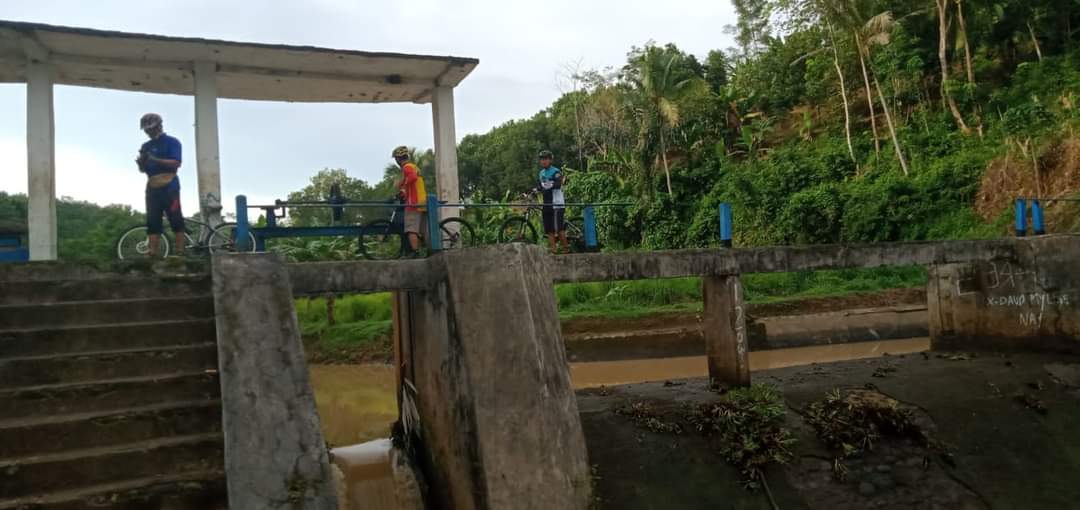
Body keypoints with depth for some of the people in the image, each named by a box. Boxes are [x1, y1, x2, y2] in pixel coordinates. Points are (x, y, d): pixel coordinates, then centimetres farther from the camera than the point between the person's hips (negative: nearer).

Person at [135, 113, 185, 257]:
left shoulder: (172, 142, 2)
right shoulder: (146, 146, 18)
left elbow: (176, 163, -10)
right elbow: (143, 169, 16)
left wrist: (155, 160, -20)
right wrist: (141, 162, -7)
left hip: (169, 187, -5)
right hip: (152, 188, 6)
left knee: (176, 220, -7)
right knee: (153, 222, 0)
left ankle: (180, 253, -8)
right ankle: (152, 254, -2)